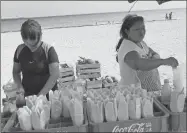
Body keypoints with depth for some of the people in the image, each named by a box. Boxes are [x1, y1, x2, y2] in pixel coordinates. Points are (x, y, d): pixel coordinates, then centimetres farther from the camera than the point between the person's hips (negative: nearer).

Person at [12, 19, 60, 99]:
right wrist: (20, 87, -4)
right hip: (27, 96, 3)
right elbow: (16, 71, 12)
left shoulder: (48, 50, -10)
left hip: (47, 96, -3)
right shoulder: (20, 50, 2)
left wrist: (41, 94, -18)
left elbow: (55, 75, -15)